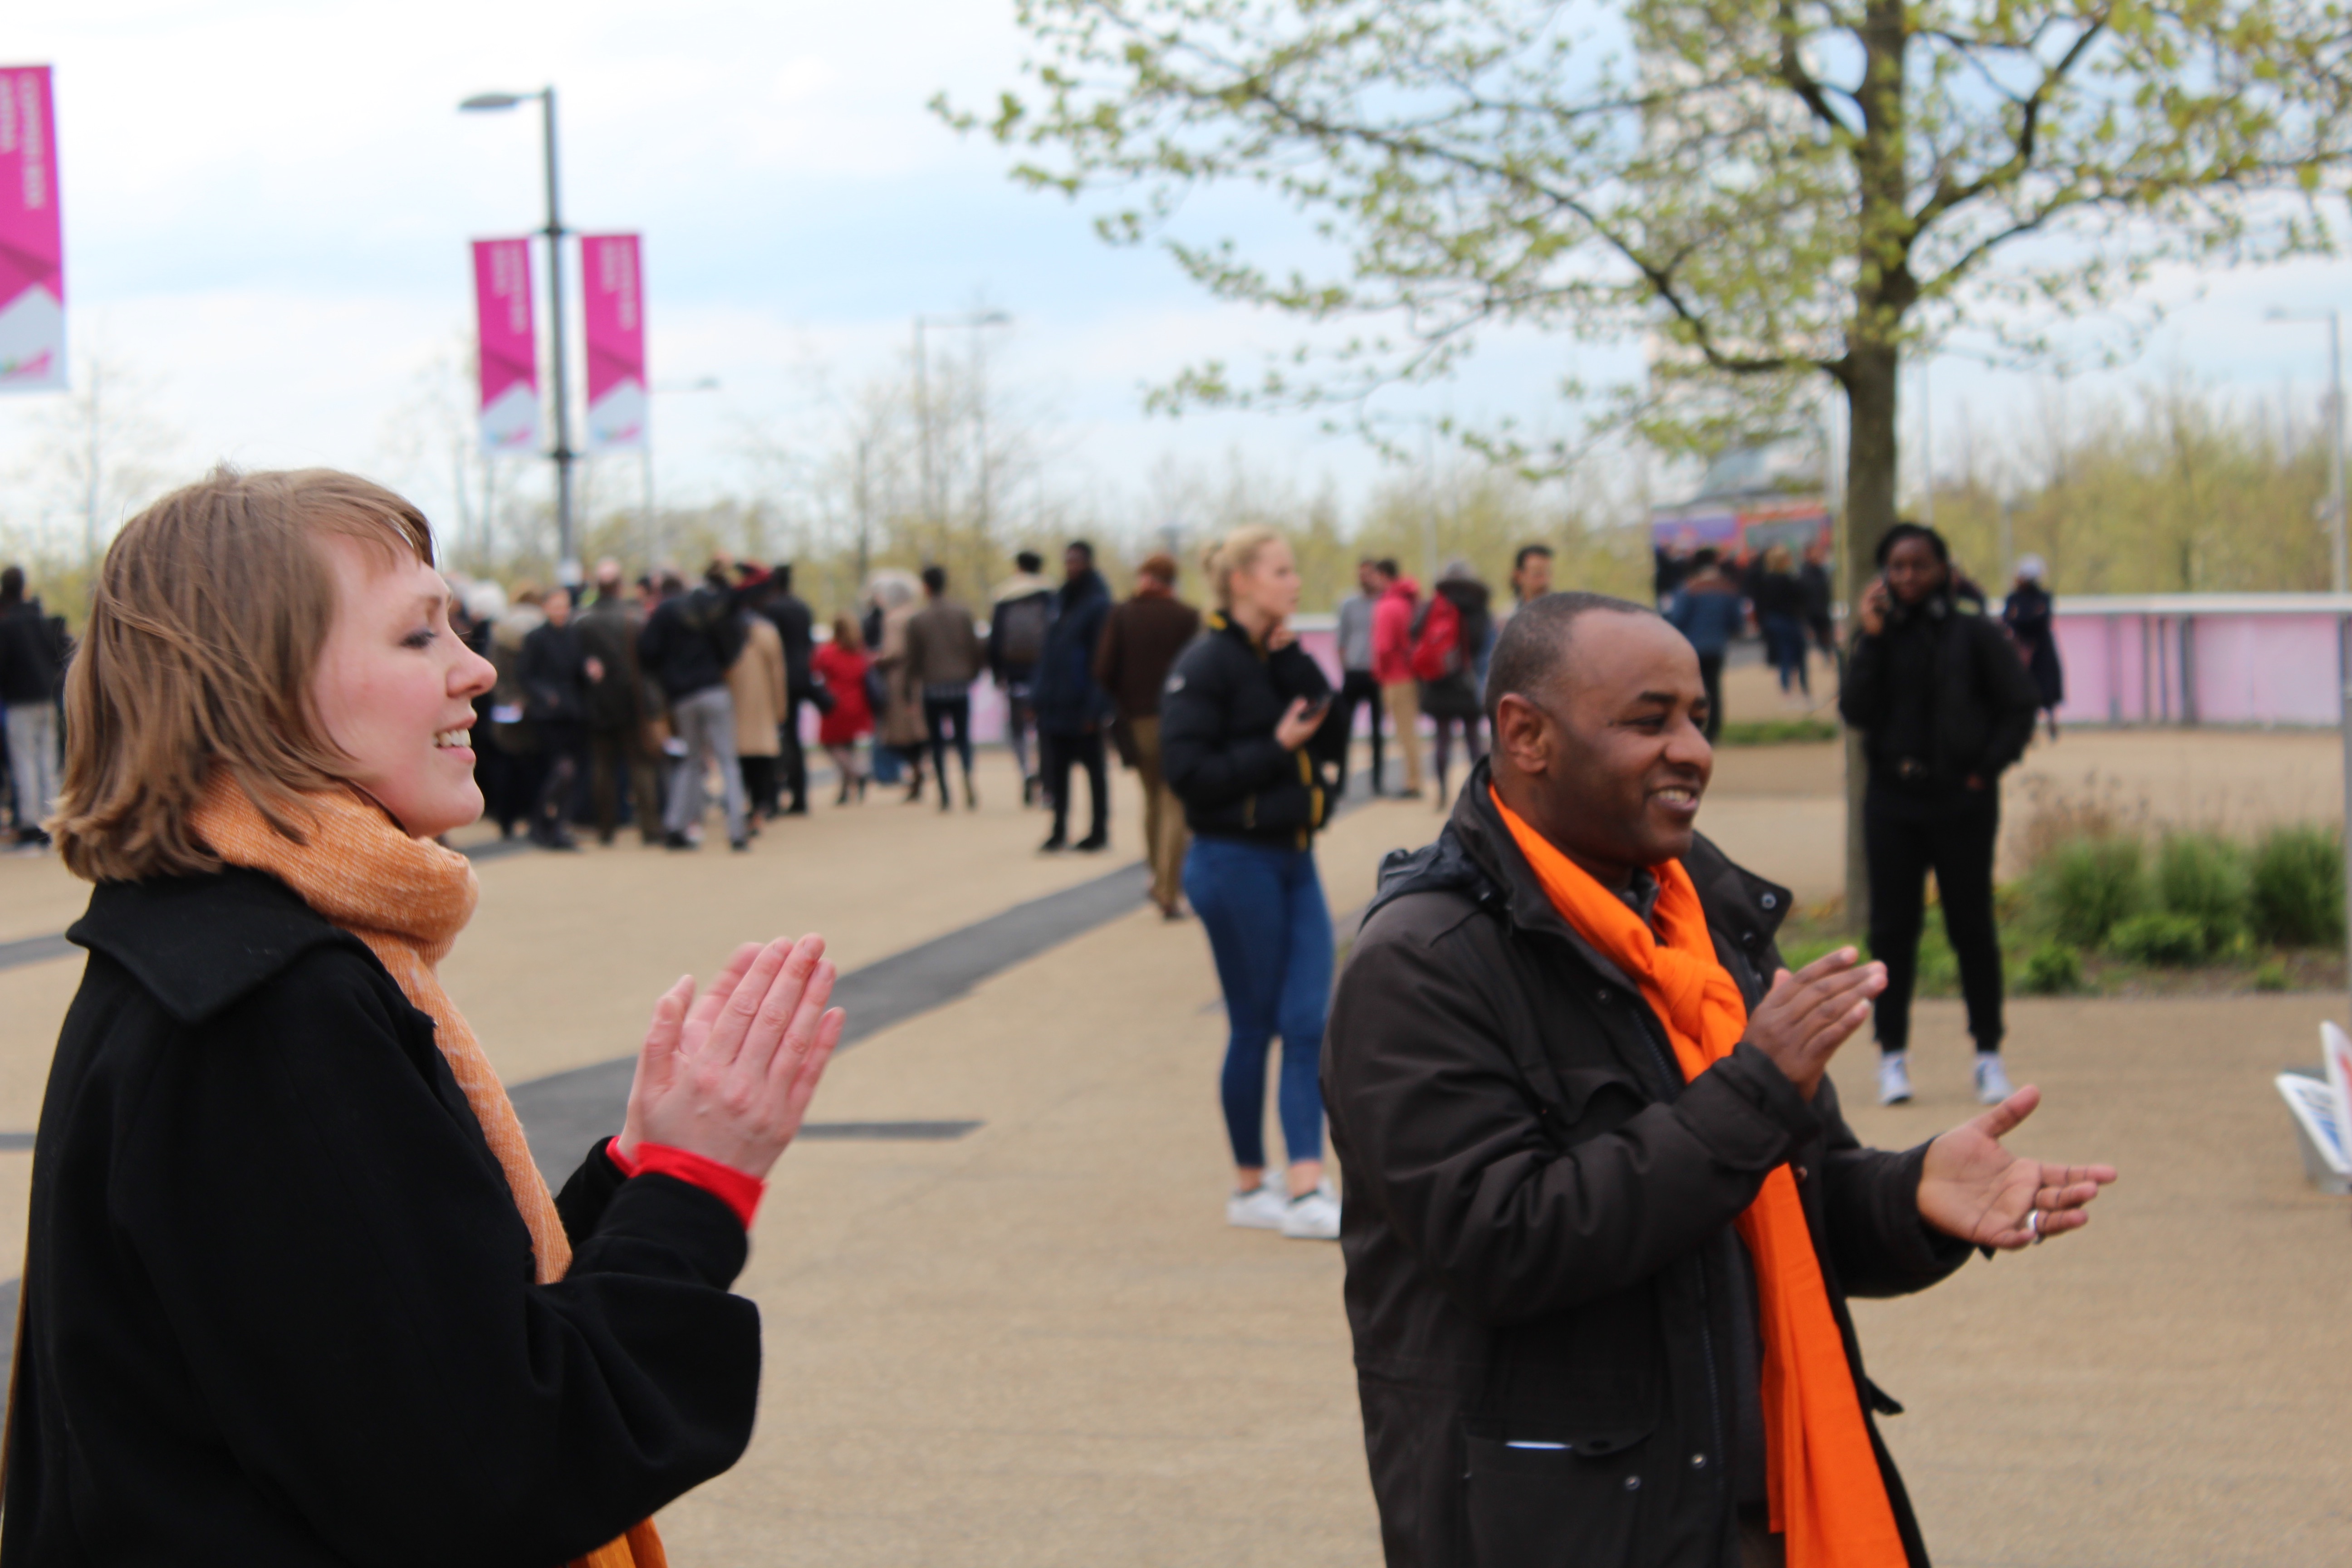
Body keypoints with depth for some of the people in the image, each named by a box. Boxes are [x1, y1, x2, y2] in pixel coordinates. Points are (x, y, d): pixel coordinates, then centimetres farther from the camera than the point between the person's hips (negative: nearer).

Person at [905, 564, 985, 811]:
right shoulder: (963, 613, 0)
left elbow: (913, 658, 1)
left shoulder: (918, 619, -4)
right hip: (961, 685, 1)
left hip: (933, 688, -1)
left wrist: (915, 680, 20)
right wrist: (972, 674, 16)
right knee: (963, 737, 8)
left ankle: (944, 794, 1)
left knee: (937, 741, 6)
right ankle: (968, 781, -16)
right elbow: (975, 649, 1)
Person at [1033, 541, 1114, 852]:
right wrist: (1039, 693, 8)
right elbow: (1049, 649, 14)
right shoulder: (1061, 601, 12)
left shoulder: (1098, 604, -9)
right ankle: (1059, 829, 13)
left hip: (1081, 704, -6)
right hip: (1054, 703, 6)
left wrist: (1095, 706, -17)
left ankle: (1100, 831, 11)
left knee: (1093, 765, 4)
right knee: (1056, 767, 7)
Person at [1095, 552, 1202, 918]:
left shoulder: (1121, 616, -1)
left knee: (1153, 799, 22)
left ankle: (1158, 878, 30)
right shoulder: (1187, 617, -8)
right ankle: (1170, 893, -7)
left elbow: (1103, 671, -6)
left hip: (1137, 720, 3)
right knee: (1175, 806, -1)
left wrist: (1126, 699, 11)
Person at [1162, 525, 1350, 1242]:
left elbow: (1332, 742, 2)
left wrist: (1295, 665, -7)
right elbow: (1188, 771, -18)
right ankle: (1250, 1188, 15)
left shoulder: (1282, 659, 11)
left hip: (1293, 860, 7)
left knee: (1309, 1023, -1)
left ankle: (1305, 1187, -2)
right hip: (1235, 864, -7)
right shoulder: (1206, 666, -11)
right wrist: (1275, 749, -19)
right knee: (1254, 1028, 2)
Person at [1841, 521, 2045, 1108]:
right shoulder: (1877, 635, 7)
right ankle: (1893, 1053, 11)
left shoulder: (1975, 635, 0)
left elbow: (2020, 704, 1)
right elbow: (1856, 711, -5)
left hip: (1961, 798, -2)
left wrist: (1987, 768, -5)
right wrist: (1871, 640, -11)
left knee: (1972, 927, 2)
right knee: (1891, 928, 3)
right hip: (1891, 799, 2)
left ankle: (1989, 1054, 11)